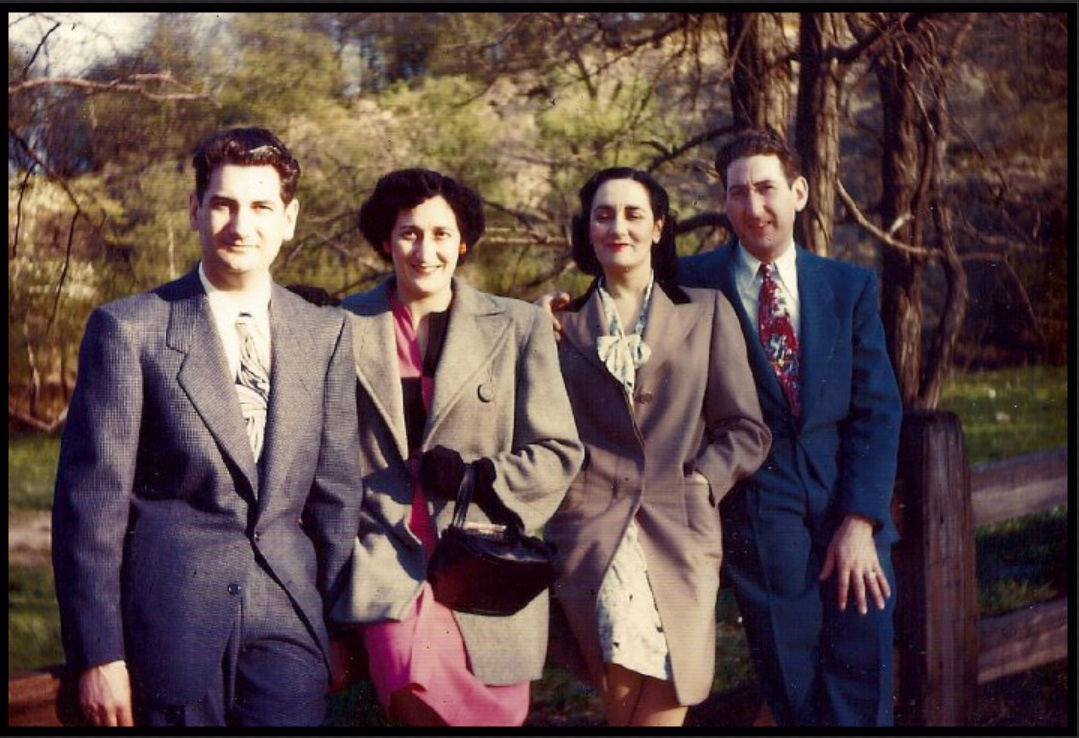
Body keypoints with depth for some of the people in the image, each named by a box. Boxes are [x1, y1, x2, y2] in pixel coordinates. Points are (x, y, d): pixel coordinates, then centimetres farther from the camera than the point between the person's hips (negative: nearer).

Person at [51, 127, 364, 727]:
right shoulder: (129, 328, -2)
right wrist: (97, 653, -6)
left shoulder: (328, 334, 8)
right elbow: (90, 499, -3)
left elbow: (336, 491, 12)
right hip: (170, 625, -2)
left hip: (288, 624, 3)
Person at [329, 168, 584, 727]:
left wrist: (481, 476, -10)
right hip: (389, 562, -1)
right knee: (415, 688, -27)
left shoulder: (517, 327, 7)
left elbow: (559, 452, 6)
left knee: (497, 711, 0)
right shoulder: (346, 327, 7)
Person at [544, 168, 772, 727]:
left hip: (680, 533, 1)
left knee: (663, 706, -9)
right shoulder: (563, 323, 15)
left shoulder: (706, 311, 14)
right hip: (592, 532, 0)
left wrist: (699, 482, -2)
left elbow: (746, 430, 11)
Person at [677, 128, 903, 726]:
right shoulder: (693, 283, 2)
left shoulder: (851, 287, 9)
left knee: (862, 688, 4)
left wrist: (860, 521, -6)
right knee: (797, 697, 1)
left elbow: (877, 408, 4)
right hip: (759, 513, -2)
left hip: (850, 511, 2)